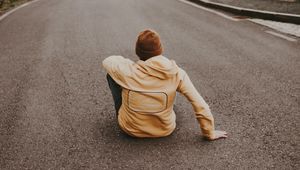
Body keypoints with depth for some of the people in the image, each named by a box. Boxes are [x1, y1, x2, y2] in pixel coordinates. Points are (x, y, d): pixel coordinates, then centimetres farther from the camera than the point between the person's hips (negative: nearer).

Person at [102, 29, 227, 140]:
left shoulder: (128, 71, -23)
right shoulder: (176, 73, -22)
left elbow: (107, 61, 0)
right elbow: (200, 106, -18)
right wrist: (210, 133, -5)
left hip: (130, 129, -1)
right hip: (165, 130, 1)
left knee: (111, 75, 11)